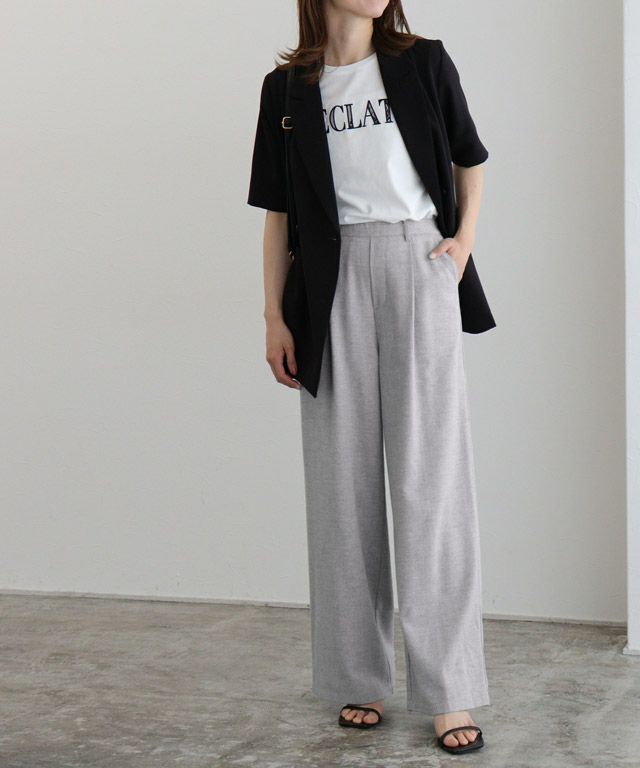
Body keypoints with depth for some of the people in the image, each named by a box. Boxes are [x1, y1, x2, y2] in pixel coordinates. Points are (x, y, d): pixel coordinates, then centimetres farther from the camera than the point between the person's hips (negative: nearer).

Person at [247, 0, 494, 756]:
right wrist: (273, 316, 3)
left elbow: (468, 161, 16)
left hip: (417, 269, -1)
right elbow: (279, 211, 8)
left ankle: (449, 692, -2)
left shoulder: (423, 62, 5)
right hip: (334, 283, 2)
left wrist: (464, 239, 1)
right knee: (344, 478, 4)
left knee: (429, 476, -4)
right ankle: (360, 680, 14)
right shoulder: (287, 89, 7)